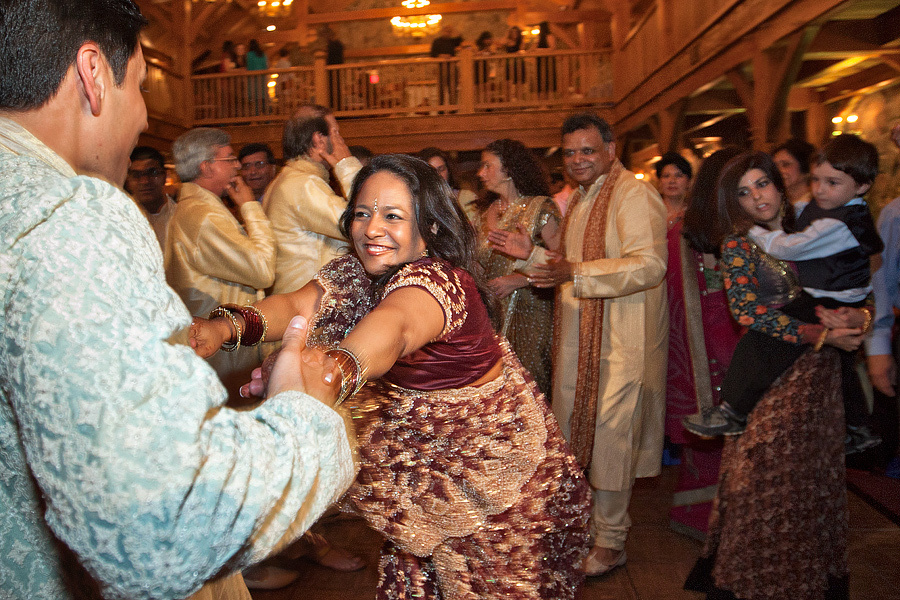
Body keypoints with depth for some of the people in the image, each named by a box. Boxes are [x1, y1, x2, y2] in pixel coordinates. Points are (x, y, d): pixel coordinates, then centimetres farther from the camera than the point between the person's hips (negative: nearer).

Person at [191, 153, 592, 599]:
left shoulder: (438, 279, -33)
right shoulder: (356, 271, -8)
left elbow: (394, 327, -56)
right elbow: (297, 305, -25)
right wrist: (222, 328, -45)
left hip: (486, 442, -6)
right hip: (423, 443, 6)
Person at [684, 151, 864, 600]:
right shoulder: (738, 245, -2)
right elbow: (749, 311, -13)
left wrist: (856, 317, -13)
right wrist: (822, 335, -18)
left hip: (817, 372, 4)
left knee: (814, 475, 11)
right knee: (763, 476, 1)